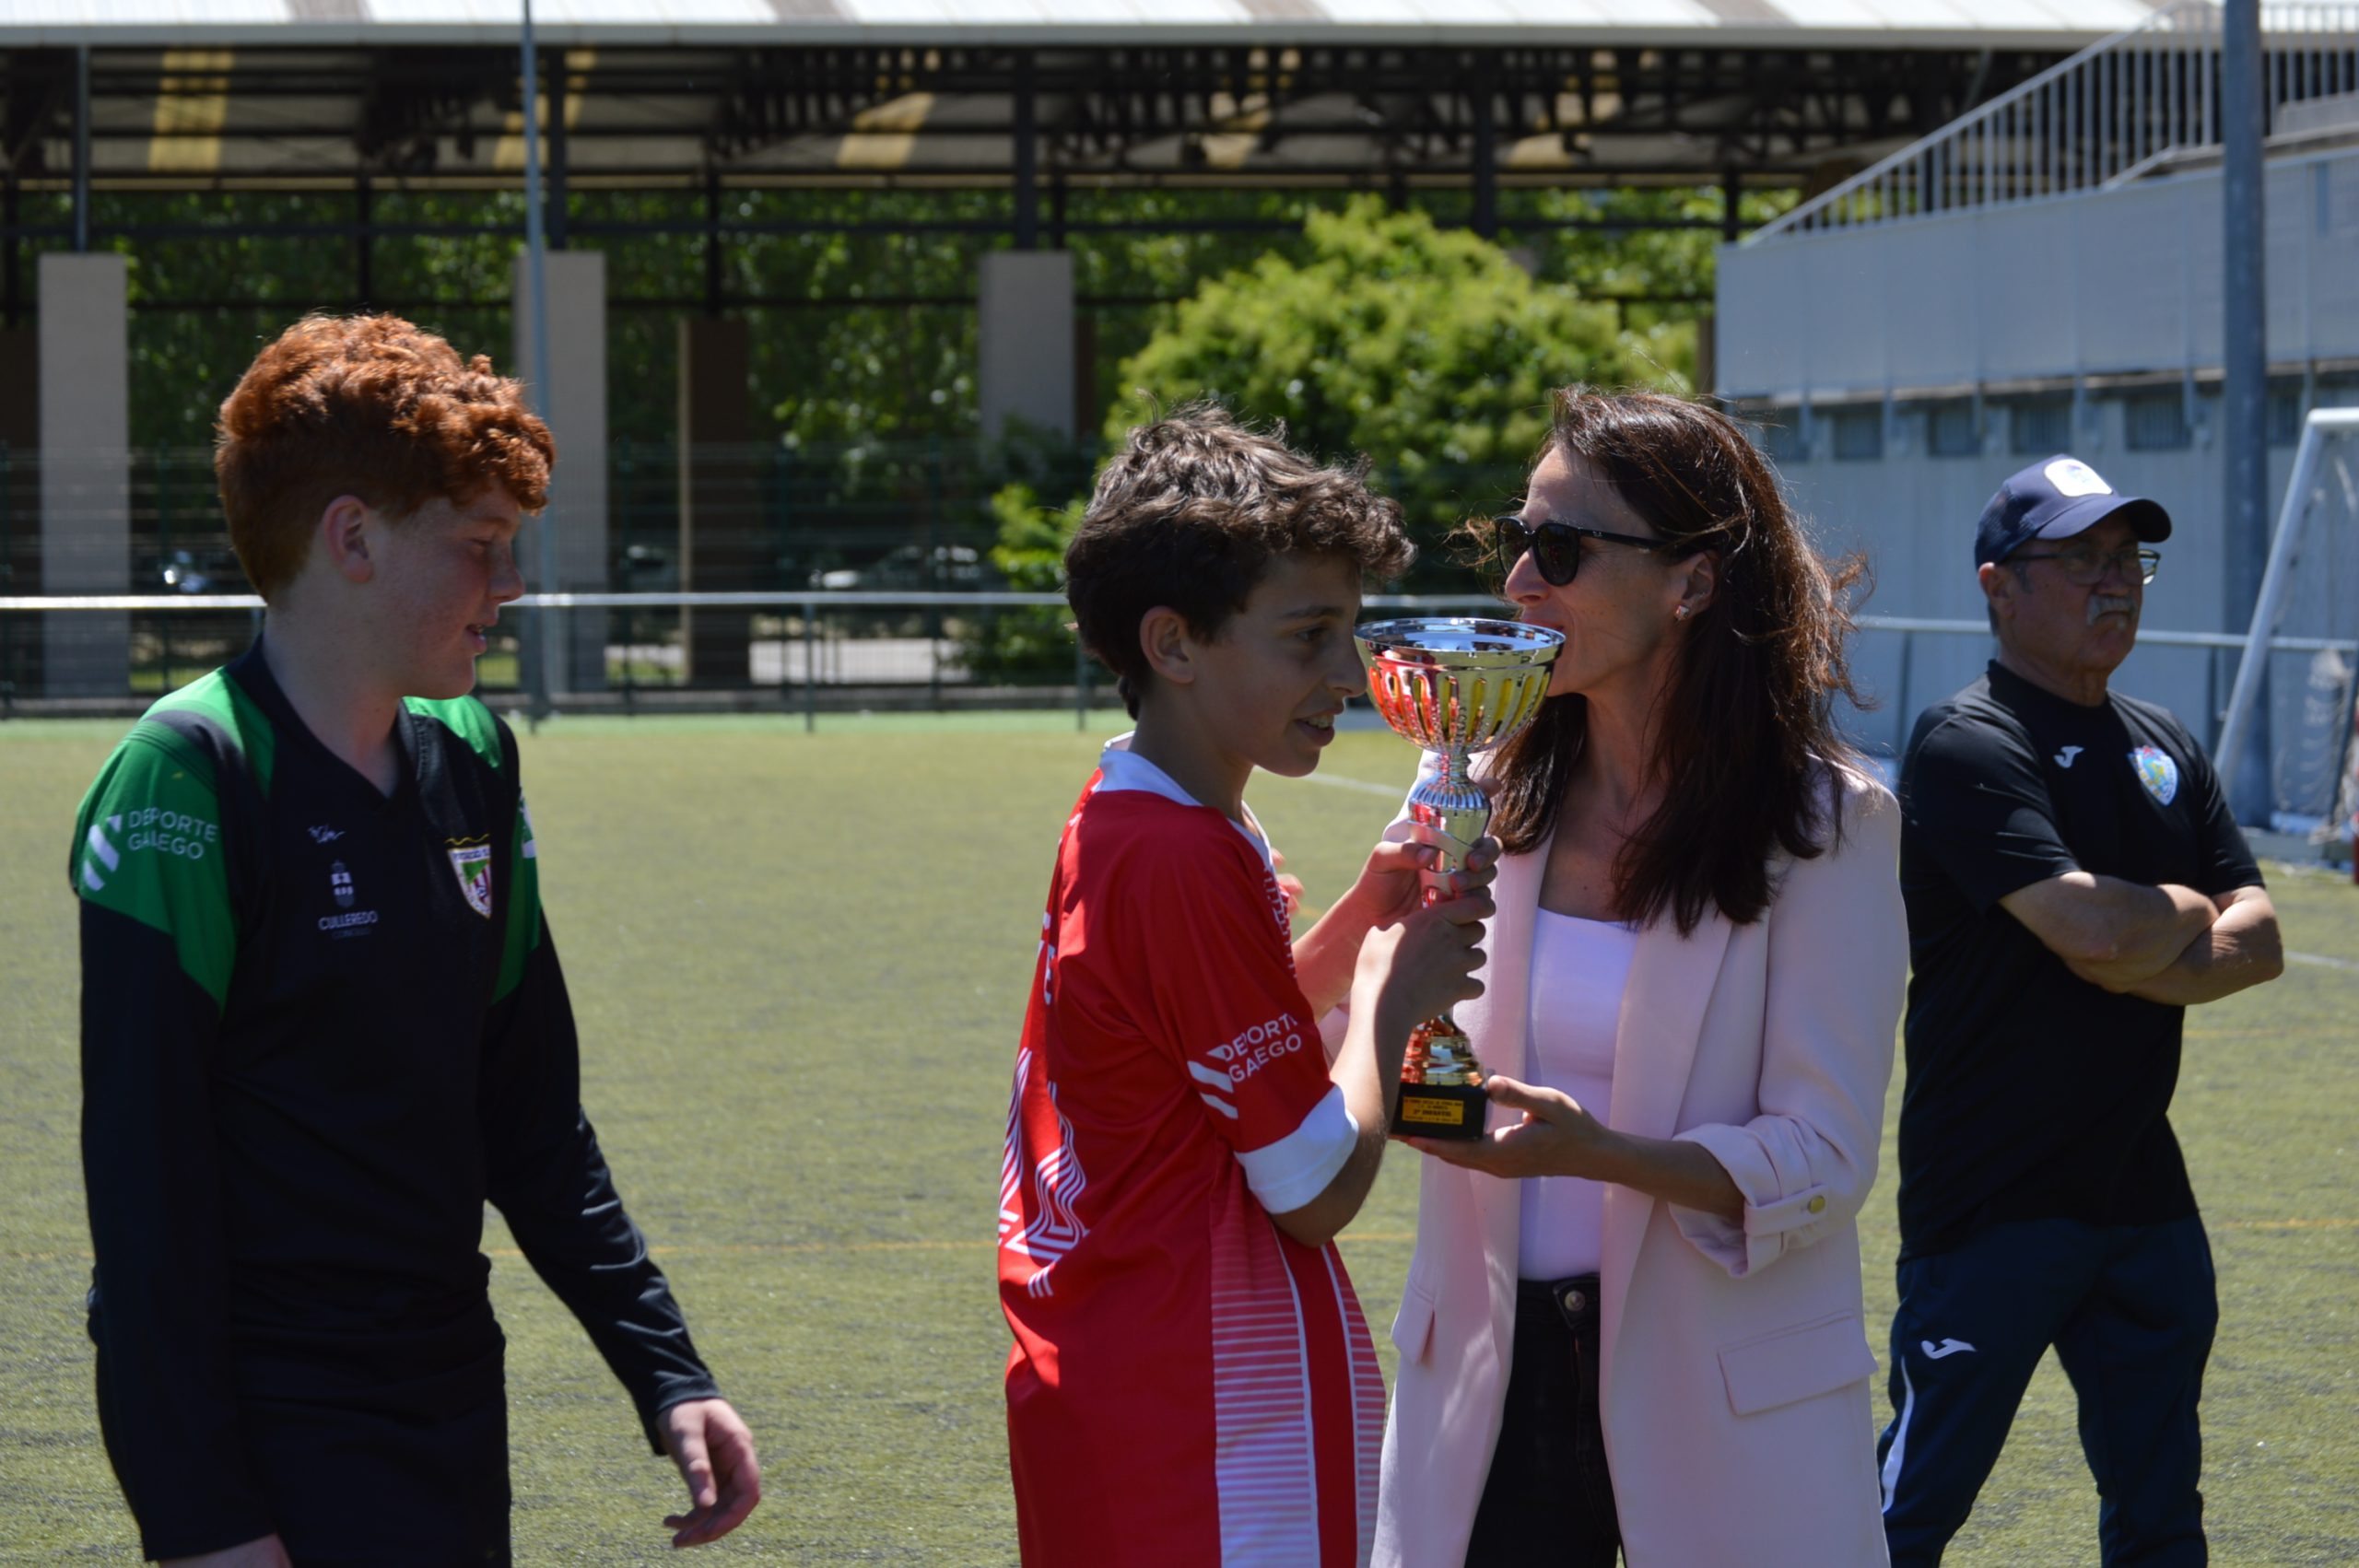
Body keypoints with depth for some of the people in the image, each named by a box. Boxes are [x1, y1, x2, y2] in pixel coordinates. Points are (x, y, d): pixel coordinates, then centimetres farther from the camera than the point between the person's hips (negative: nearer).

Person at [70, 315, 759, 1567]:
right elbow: (145, 1178, -16)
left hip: (453, 1416, 7)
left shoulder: (469, 761, 10)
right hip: (277, 1446, -7)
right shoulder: (185, 781, -13)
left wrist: (667, 1374, 12)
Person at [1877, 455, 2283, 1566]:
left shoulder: (2164, 750, 14)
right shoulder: (1966, 746, -11)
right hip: (1992, 1206, -7)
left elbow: (2260, 940, 7)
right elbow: (2093, 926, -23)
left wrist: (2142, 962, -13)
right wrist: (2189, 910, -2)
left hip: (2144, 1193, 8)